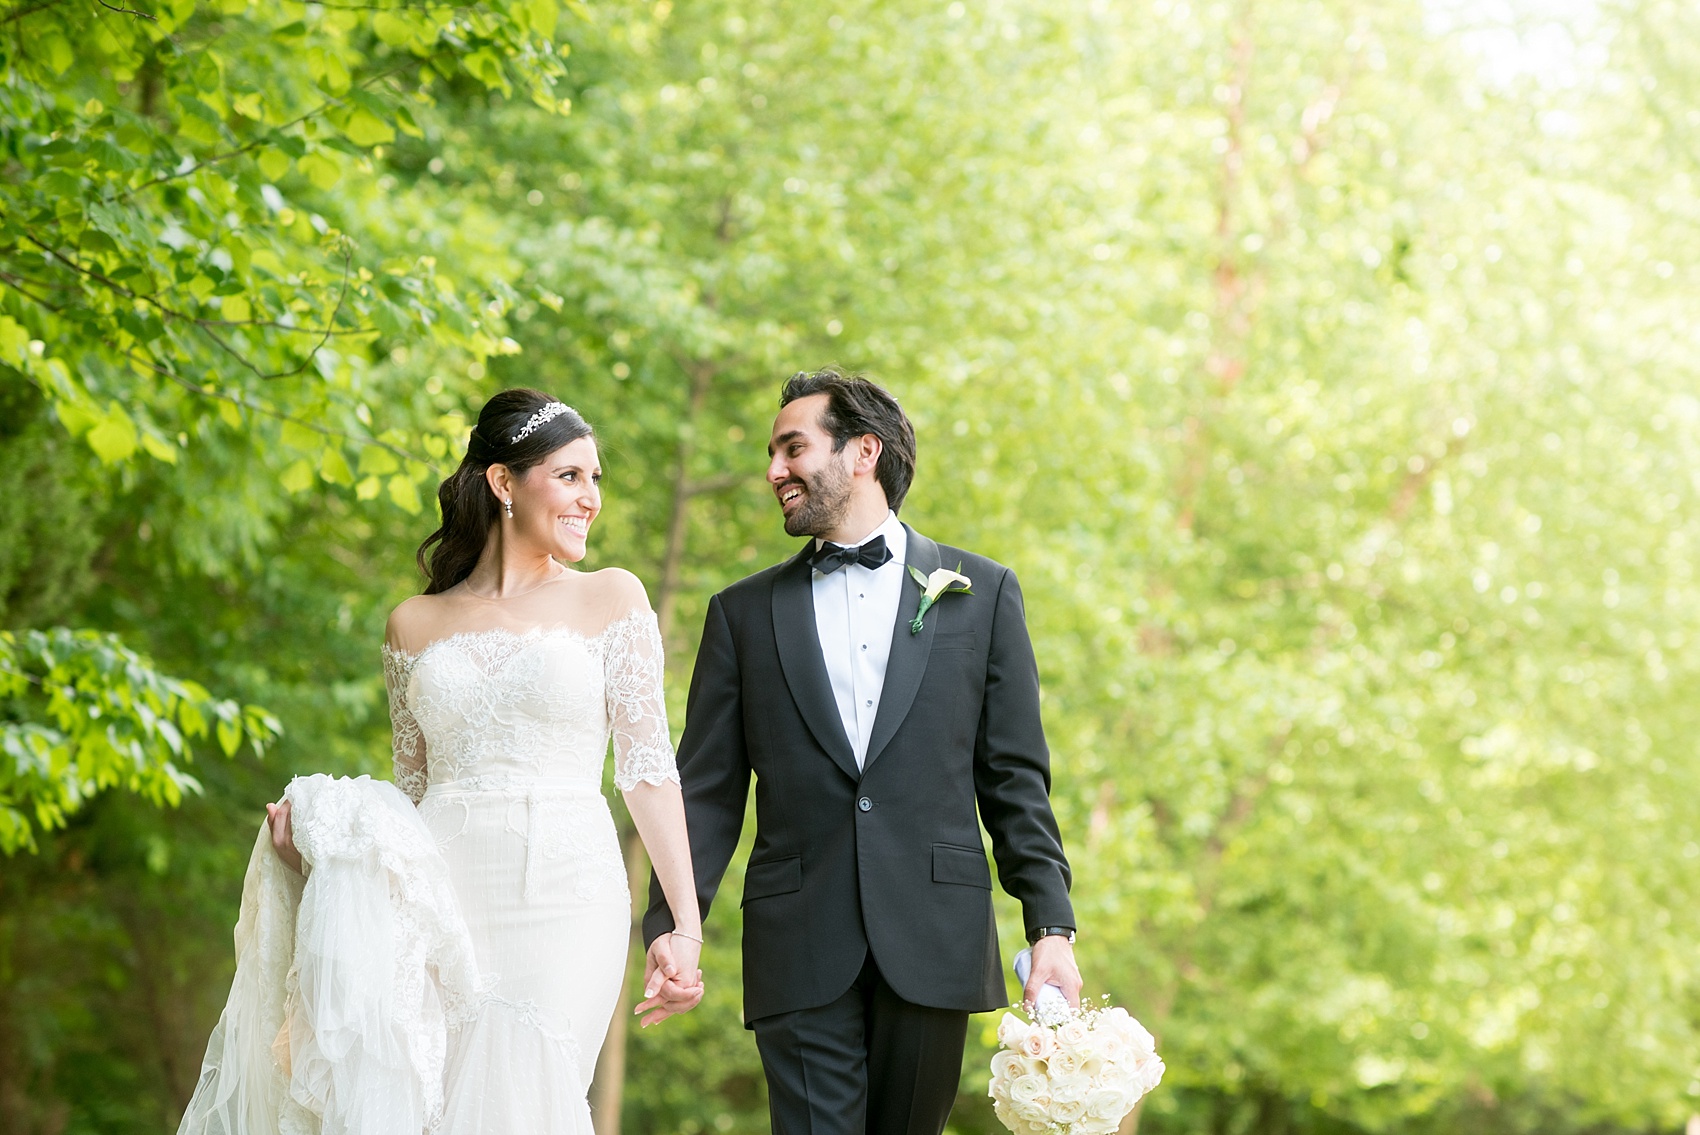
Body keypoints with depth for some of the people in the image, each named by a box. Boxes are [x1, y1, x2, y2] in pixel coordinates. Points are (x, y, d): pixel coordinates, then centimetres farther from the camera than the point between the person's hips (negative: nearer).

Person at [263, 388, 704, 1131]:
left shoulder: (611, 600, 7)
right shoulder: (416, 624, 12)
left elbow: (647, 767, 2)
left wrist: (684, 925, -6)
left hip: (564, 900, -2)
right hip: (445, 899, 2)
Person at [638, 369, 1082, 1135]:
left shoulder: (980, 593, 8)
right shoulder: (744, 612, 11)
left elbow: (1015, 778, 7)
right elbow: (707, 792, 7)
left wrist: (1051, 927, -1)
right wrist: (670, 925, -7)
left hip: (934, 950, 0)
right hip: (802, 950, 0)